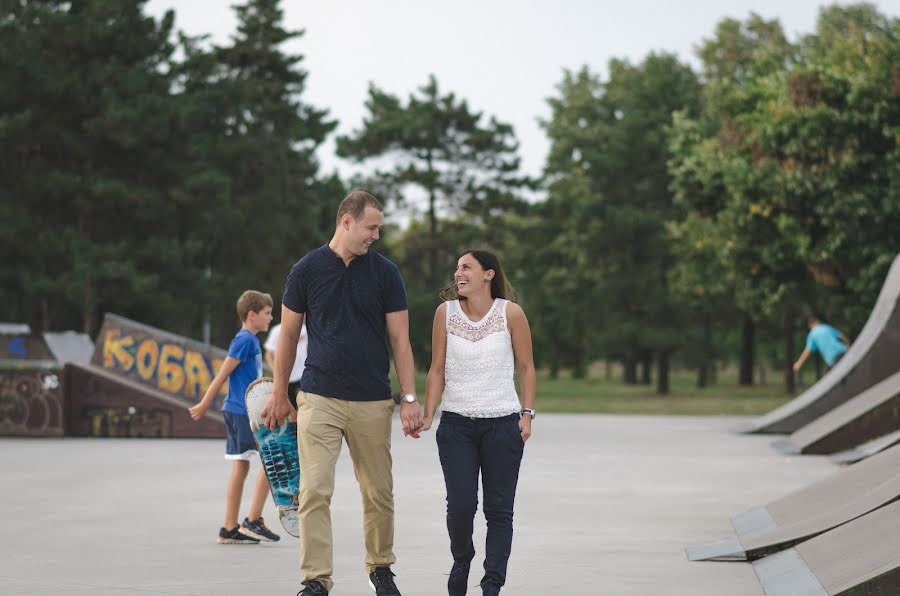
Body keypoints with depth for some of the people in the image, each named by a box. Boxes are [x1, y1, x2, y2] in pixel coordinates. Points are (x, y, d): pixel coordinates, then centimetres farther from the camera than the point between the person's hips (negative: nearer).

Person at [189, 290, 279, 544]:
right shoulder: (244, 340, -13)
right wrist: (205, 404, -11)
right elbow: (223, 373, -13)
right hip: (243, 411, -9)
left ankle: (229, 529, 10)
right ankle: (253, 521, -6)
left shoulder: (250, 340, 16)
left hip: (238, 411, 9)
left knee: (240, 468, 9)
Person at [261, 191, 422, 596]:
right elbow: (288, 335, 9)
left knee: (379, 494, 8)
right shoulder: (307, 270, 1)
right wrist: (279, 395, 11)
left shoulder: (385, 273, 3)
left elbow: (400, 339, 2)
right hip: (319, 400, -1)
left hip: (373, 403, 1)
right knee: (314, 492, -10)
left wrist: (410, 398, -4)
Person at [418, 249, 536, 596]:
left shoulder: (510, 313, -3)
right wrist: (428, 415, -2)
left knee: (499, 509, -1)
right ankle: (461, 561, 22)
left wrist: (527, 414, -2)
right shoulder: (446, 312, 1)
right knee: (460, 505, -6)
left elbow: (526, 368, 5)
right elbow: (437, 369, 5)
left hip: (502, 424, -1)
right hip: (456, 424, 1)